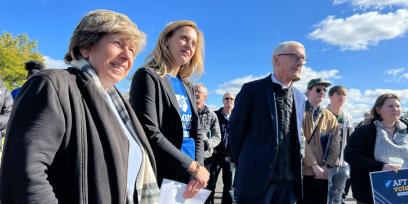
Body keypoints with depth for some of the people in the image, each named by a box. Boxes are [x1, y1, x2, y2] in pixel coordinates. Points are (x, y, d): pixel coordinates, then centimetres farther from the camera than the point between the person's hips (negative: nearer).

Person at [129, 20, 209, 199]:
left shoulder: (187, 87, 12)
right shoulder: (148, 76, -9)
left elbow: (196, 134, 10)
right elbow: (149, 134, -19)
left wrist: (198, 170, -8)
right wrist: (194, 166, -15)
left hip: (189, 180, 7)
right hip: (161, 180, -6)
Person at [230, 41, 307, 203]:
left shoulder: (300, 97, 12)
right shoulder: (252, 89, -5)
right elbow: (235, 129, -2)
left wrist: (298, 157, 9)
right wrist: (244, 164, 4)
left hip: (290, 179, 5)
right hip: (256, 176, -5)